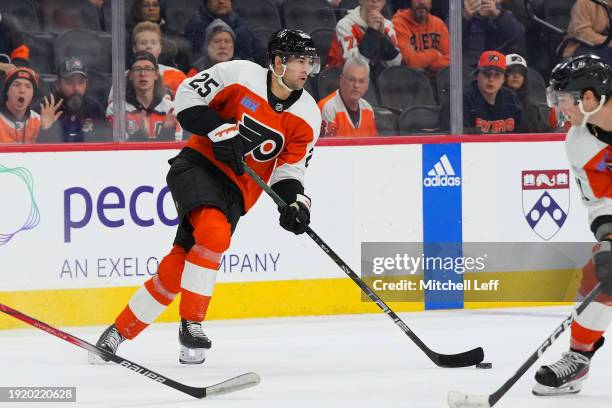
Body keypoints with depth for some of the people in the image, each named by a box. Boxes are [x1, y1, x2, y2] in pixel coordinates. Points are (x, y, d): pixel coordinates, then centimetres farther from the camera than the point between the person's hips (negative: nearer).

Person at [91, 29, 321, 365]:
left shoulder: (307, 117, 0)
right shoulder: (240, 74, -11)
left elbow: (288, 169, 3)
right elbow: (188, 95, -5)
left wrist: (296, 202, -15)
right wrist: (220, 131, -17)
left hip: (236, 189, 4)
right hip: (199, 164, -4)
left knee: (177, 267, -6)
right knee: (215, 232, -32)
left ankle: (119, 333, 8)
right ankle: (190, 324, -20)